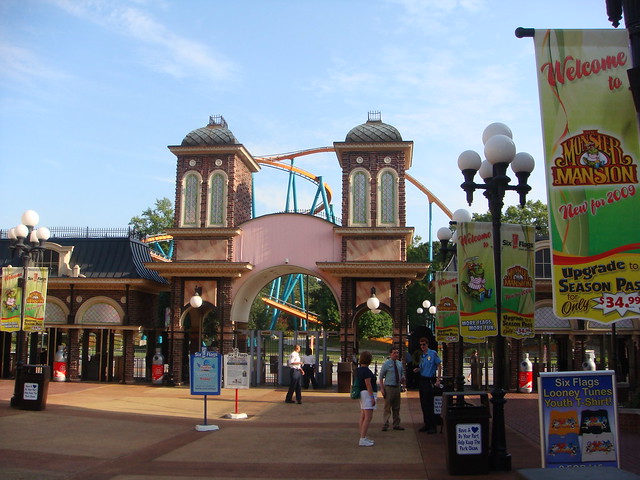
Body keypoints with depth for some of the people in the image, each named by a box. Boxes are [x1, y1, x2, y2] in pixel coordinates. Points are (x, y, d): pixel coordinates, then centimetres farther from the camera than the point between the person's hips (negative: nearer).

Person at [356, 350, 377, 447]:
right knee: (368, 417, -11)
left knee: (363, 417, 12)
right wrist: (372, 397, -18)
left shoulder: (359, 369, 12)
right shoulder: (366, 370, -17)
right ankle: (362, 439, -15)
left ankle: (363, 437, 17)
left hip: (362, 393, 11)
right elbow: (368, 384, -20)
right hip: (368, 394, -11)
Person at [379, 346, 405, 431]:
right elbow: (381, 376, -5)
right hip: (388, 387, -6)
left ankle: (396, 425, 22)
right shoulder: (386, 364, -6)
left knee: (396, 407, 12)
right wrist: (382, 388, -13)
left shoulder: (399, 363, 10)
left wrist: (402, 378, -5)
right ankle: (385, 425, 3)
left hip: (397, 387, 6)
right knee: (387, 407, -4)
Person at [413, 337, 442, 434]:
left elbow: (439, 366, -8)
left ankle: (432, 426, -1)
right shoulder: (421, 355, 13)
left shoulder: (433, 353, -7)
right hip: (422, 380, 7)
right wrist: (417, 370, -1)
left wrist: (438, 380, -13)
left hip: (429, 380, -7)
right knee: (423, 404, 10)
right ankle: (427, 424, 19)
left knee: (429, 404, -7)